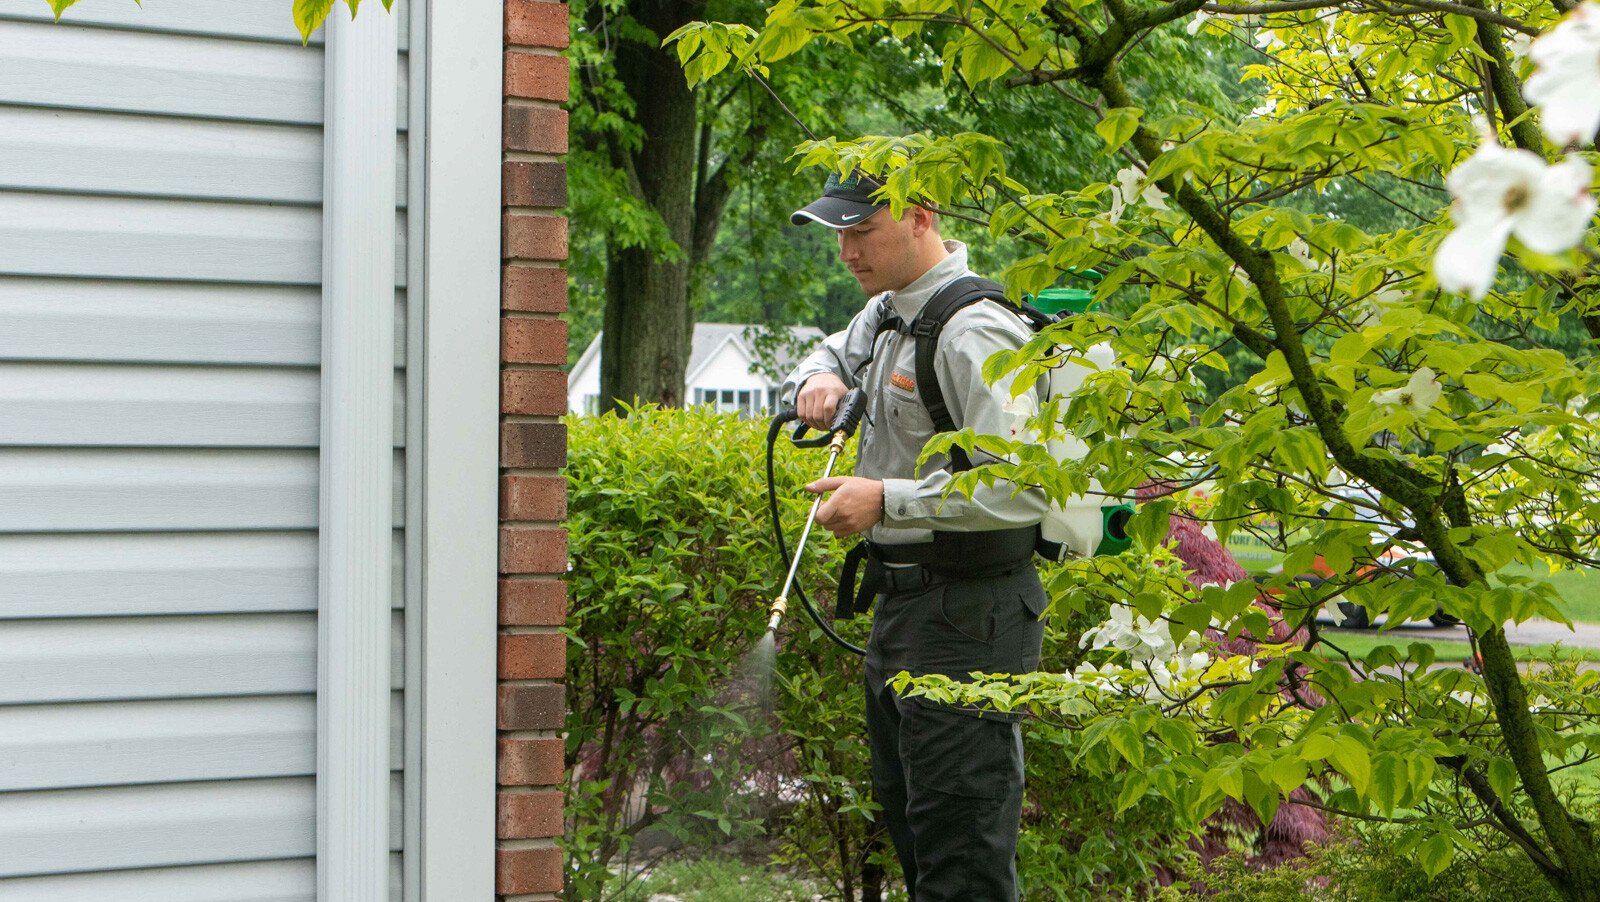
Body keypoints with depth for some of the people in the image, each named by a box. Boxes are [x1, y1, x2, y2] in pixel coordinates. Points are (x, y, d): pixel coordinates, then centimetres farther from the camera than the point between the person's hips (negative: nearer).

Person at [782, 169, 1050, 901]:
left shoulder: (975, 332, -19)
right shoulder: (887, 312, 11)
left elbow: (1023, 488, -26)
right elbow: (832, 353, 34)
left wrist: (886, 500, -23)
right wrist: (817, 381, 9)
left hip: (966, 614, -10)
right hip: (901, 600, 10)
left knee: (959, 843, -8)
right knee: (904, 811, 19)